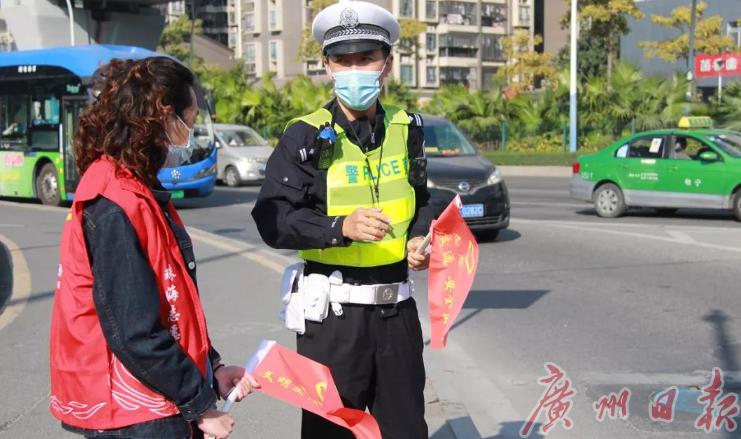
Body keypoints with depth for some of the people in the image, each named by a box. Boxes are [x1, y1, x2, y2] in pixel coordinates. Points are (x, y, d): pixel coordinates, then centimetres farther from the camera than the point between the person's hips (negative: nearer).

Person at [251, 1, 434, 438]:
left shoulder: (407, 129, 7)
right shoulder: (307, 136, -8)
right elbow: (273, 218, -15)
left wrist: (420, 239, 0)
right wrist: (341, 227, -28)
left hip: (397, 308, 4)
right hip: (331, 314, -4)